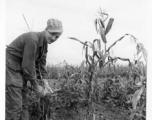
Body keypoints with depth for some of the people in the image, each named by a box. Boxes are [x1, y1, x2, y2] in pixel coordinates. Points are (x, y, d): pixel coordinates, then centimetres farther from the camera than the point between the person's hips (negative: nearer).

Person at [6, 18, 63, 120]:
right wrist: (36, 86, -13)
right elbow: (28, 66, -23)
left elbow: (42, 64, 7)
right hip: (10, 67, -10)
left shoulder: (44, 42, 4)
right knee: (15, 107, -9)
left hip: (20, 69, 10)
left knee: (24, 104, 14)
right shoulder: (32, 39, -25)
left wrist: (46, 83, 0)